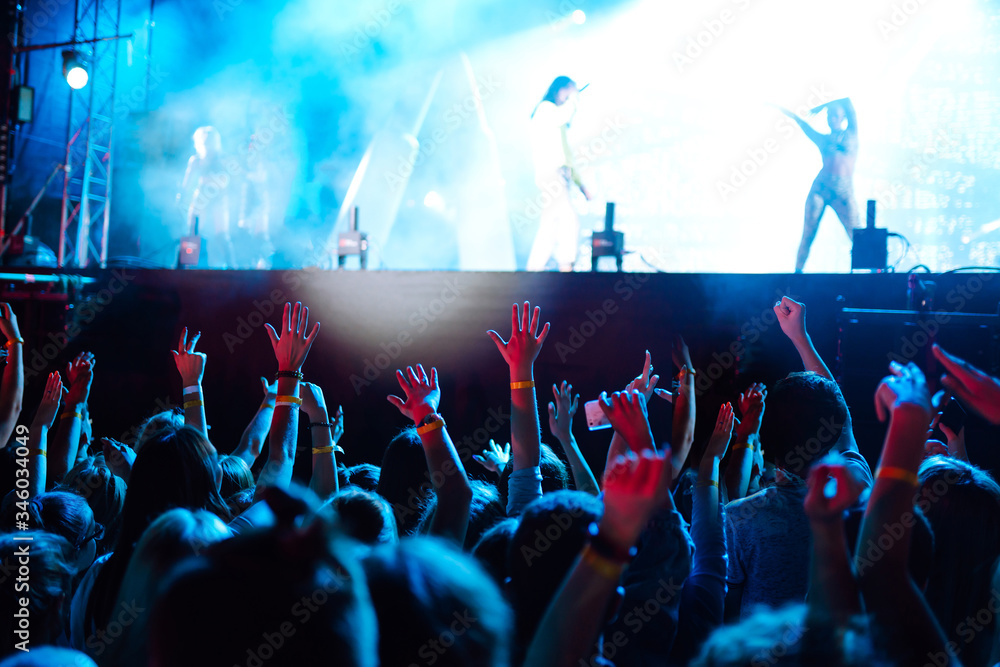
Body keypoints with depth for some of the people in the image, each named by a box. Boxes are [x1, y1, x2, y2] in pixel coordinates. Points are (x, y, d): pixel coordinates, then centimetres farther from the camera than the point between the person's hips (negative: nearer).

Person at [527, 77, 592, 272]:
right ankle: (565, 266, -26)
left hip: (559, 176, 10)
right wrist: (573, 96, -3)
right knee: (569, 221, -20)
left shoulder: (554, 113, 29)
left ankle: (534, 269, 5)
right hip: (550, 174, -10)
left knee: (549, 229, 5)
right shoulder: (545, 108, 2)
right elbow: (564, 115, -22)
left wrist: (579, 182, 25)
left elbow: (566, 156, 29)